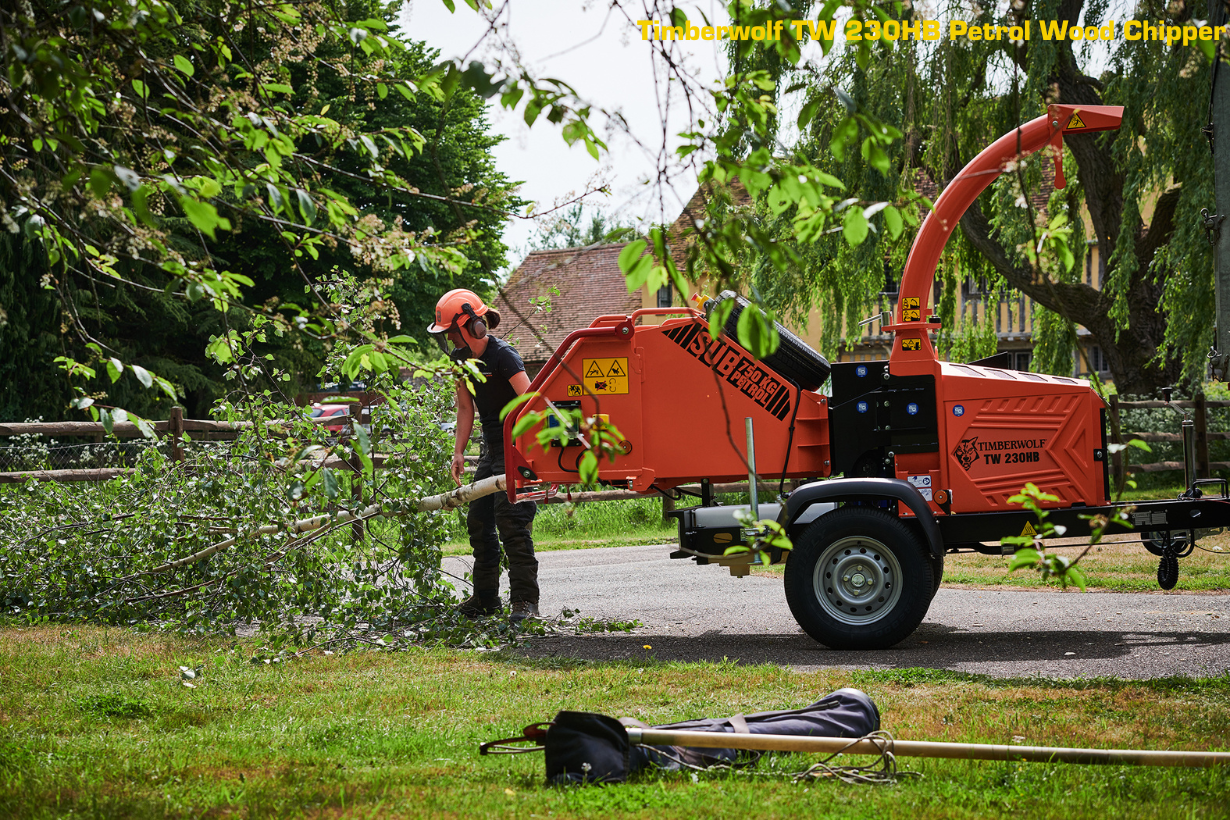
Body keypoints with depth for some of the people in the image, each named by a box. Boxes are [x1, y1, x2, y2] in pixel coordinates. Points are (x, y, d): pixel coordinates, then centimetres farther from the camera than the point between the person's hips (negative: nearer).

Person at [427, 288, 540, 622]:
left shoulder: (503, 356, -20)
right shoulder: (460, 358, 6)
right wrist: (459, 452, 5)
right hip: (492, 450, 9)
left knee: (511, 521, -16)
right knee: (479, 521, 10)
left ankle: (525, 601, -14)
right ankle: (485, 598, 20)